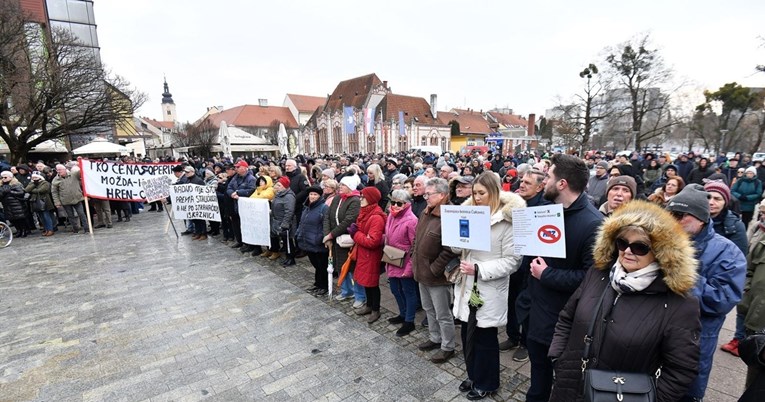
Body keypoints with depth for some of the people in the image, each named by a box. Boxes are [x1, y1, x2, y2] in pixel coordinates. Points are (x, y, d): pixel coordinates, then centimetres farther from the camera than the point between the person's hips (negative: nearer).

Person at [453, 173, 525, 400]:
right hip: (467, 287, 6)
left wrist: (479, 269, -21)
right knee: (468, 336, 18)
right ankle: (474, 377, 40)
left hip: (489, 291, -6)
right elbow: (457, 248, 7)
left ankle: (487, 384, 34)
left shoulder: (507, 220, -13)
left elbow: (512, 260, -15)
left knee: (485, 339, 11)